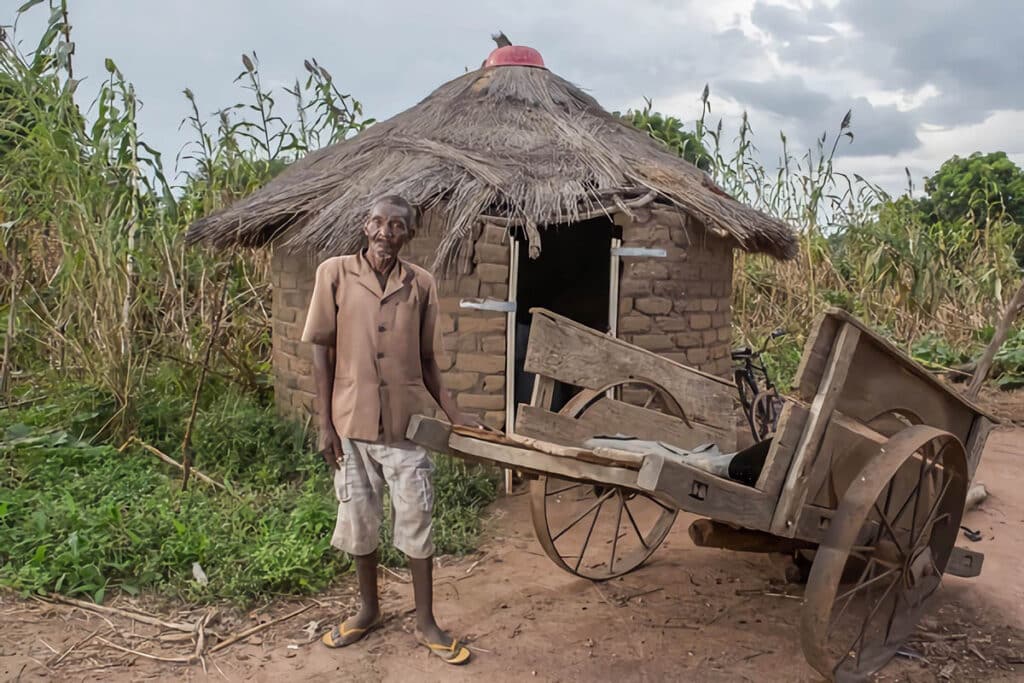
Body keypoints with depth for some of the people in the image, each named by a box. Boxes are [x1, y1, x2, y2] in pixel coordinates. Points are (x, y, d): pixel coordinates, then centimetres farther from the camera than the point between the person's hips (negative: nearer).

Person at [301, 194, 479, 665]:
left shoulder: (421, 285, 0)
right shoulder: (335, 273, -3)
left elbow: (427, 361, 7)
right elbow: (321, 351, -1)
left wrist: (455, 415, 1)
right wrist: (325, 424, -4)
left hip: (406, 424, 0)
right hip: (351, 423, 0)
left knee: (416, 523, 7)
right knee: (358, 522, 13)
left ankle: (425, 623, 23)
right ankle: (369, 611, 35)